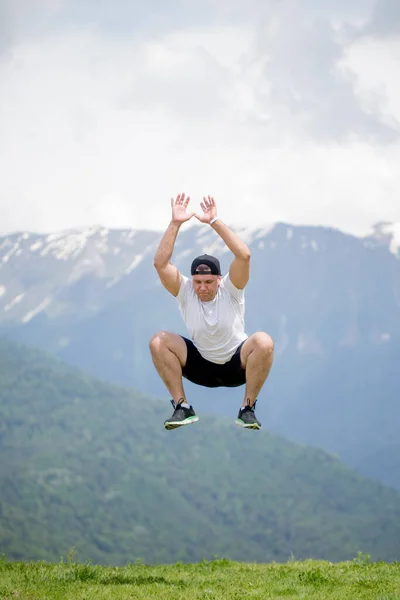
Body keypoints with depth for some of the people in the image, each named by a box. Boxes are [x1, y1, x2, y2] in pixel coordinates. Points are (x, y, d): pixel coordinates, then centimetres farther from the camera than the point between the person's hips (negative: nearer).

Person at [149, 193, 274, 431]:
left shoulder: (230, 289, -14)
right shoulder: (185, 291, -10)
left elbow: (244, 255, -31)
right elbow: (160, 263, -24)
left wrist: (214, 221, -34)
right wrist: (175, 223, -31)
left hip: (237, 365, -2)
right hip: (201, 366, 2)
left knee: (263, 342, -34)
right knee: (159, 342, -22)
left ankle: (248, 409, -20)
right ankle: (182, 407, -15)